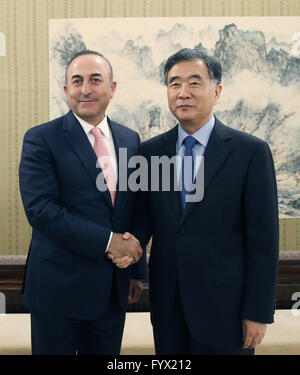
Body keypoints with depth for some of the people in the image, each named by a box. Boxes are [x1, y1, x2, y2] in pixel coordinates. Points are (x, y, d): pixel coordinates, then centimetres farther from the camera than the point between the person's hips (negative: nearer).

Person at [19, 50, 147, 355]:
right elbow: (40, 209, -18)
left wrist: (137, 270, 14)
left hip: (113, 288, 5)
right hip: (58, 286, -4)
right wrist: (107, 240, -20)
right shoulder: (41, 139, -8)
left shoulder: (130, 140, 7)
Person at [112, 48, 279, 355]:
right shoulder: (150, 151, 3)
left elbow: (262, 238, -8)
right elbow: (144, 213, 10)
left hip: (224, 304, -3)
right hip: (167, 302, 4)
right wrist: (133, 241, -13)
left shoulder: (251, 151, -8)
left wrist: (258, 312, -8)